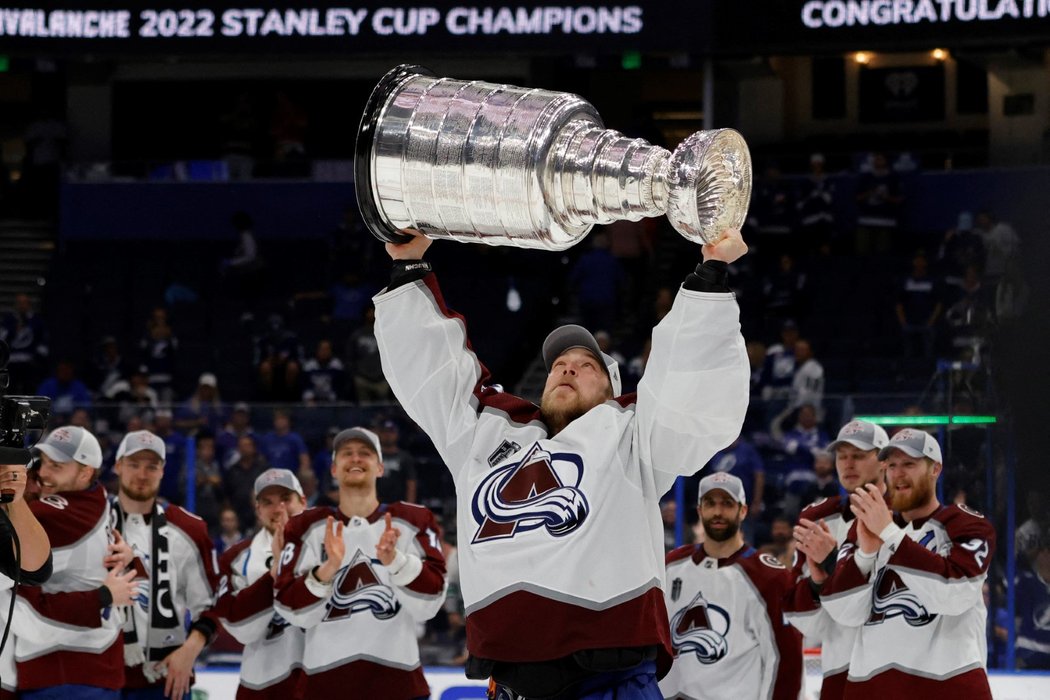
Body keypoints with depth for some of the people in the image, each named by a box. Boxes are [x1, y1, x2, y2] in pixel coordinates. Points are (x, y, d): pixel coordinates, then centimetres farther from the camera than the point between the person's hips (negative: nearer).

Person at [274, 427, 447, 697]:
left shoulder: (413, 521, 5)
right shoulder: (307, 528, 6)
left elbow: (428, 605, -7)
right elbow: (293, 610, -4)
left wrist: (395, 561, -24)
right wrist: (327, 569, -21)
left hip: (397, 678, -1)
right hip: (326, 680, 1)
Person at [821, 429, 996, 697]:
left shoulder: (969, 526, 2)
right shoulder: (866, 528, 15)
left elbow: (954, 593, -18)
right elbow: (846, 612, 3)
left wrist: (890, 533, -18)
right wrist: (865, 551, -14)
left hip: (949, 683, -4)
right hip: (870, 686, 4)